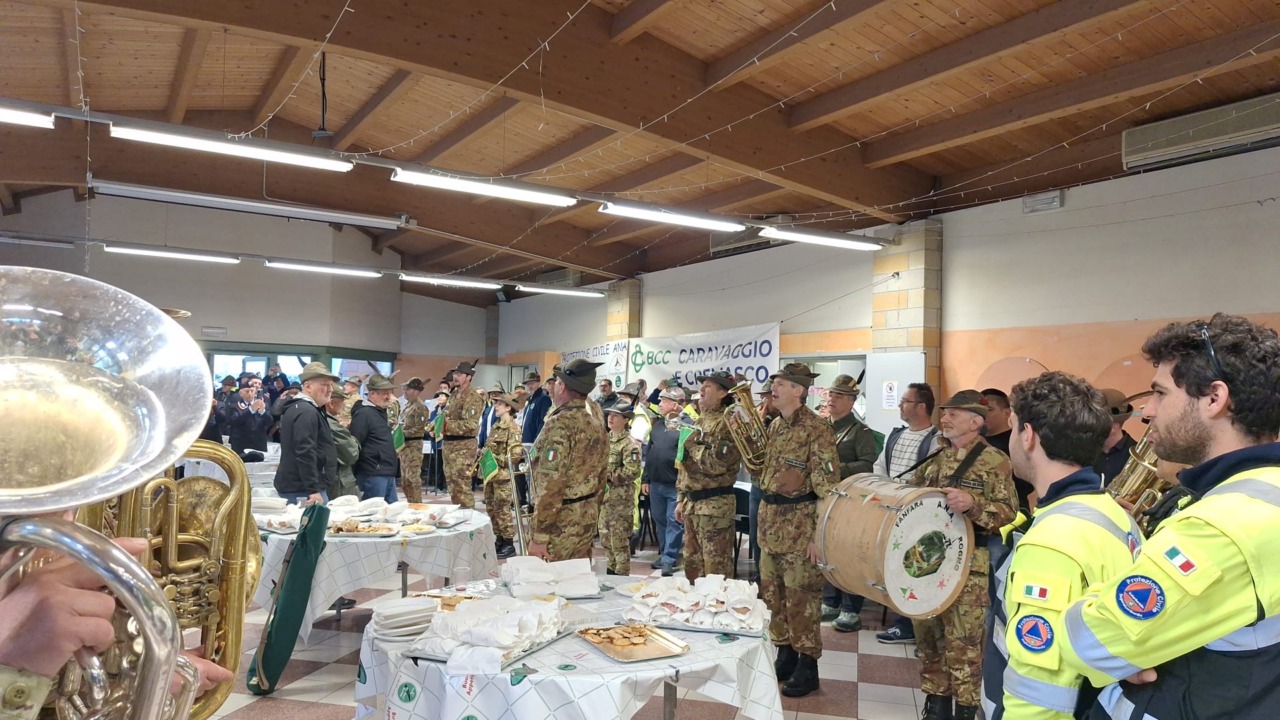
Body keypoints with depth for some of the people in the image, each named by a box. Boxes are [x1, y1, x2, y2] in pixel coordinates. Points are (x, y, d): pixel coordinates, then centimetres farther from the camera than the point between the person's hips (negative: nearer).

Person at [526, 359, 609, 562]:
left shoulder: (559, 424, -18)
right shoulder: (598, 425, 9)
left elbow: (550, 485, -23)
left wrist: (540, 535, -20)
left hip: (561, 523, -8)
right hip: (587, 518, 8)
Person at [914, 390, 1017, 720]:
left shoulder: (995, 461, -6)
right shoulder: (934, 457, 13)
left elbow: (1009, 512, -12)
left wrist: (973, 504, -26)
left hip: (968, 566, -6)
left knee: (963, 643, -1)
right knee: (928, 634, 13)